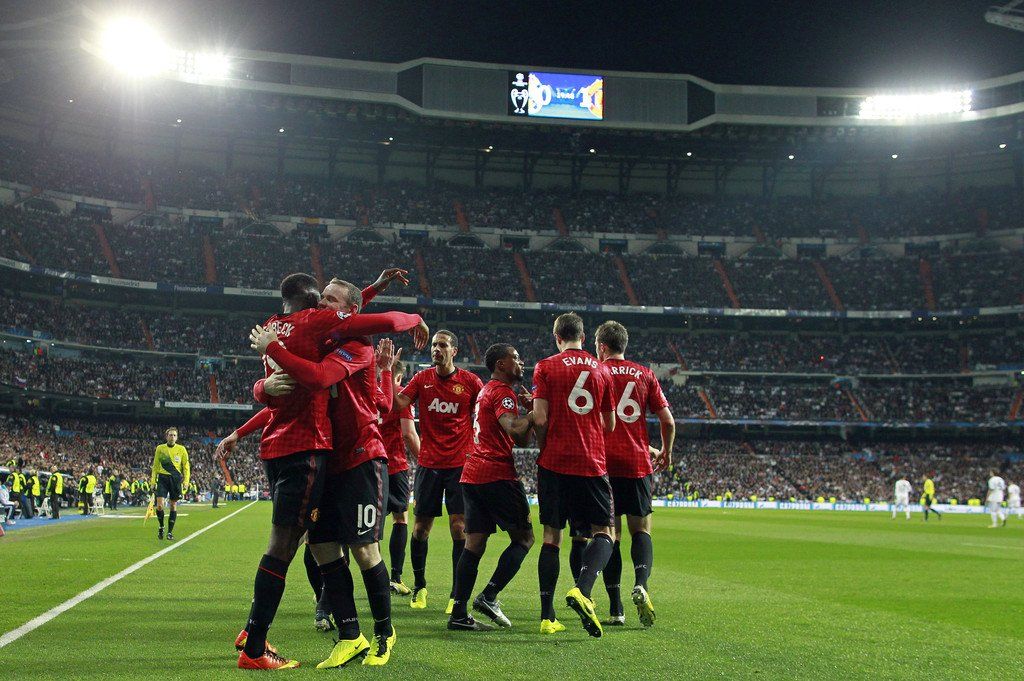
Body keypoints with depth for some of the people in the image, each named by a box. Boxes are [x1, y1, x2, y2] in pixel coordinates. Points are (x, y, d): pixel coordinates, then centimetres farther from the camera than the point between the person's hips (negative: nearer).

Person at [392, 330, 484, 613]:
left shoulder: (470, 381, 0)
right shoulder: (422, 379, 5)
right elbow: (397, 404, -6)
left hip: (460, 464, -2)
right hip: (429, 464, 2)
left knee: (459, 527, -7)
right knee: (421, 526, 6)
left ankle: (457, 594, 1)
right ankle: (419, 587, 24)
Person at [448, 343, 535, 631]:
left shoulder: (486, 391, 23)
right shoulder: (503, 392, -7)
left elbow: (522, 440, 23)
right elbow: (515, 432, -24)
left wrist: (530, 412, 11)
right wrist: (533, 413, -10)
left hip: (472, 476, 9)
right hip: (496, 475, -9)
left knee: (474, 544, 5)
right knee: (524, 537, 1)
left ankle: (459, 613, 1)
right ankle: (489, 596, -7)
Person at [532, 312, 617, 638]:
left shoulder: (545, 367, 1)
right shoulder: (601, 370, 9)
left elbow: (540, 419, -7)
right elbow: (610, 424, 13)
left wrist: (543, 448, 10)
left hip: (554, 464, 0)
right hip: (592, 464, 0)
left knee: (551, 537, 6)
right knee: (603, 533, 5)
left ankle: (547, 616, 5)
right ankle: (581, 590, -21)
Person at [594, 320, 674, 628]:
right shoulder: (645, 375, 7)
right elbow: (668, 421, 5)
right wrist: (665, 453, 20)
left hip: (604, 463, -1)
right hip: (638, 463, 1)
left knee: (610, 534, 5)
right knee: (641, 529, 10)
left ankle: (615, 608, 2)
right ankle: (640, 584, -17)